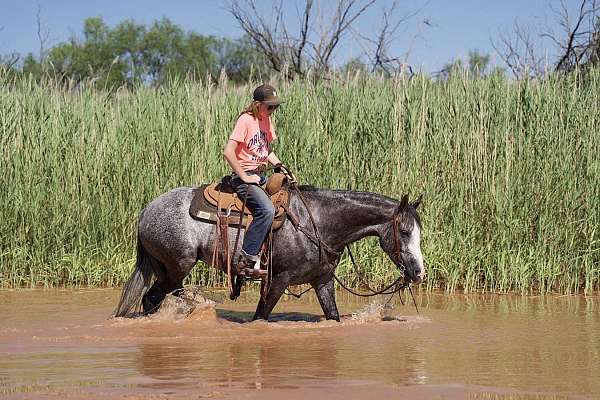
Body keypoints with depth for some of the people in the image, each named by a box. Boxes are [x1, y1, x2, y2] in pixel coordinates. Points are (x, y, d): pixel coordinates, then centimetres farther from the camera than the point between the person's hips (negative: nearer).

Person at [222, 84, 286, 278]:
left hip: (262, 175, 9)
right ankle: (247, 260, -30)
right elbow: (228, 152, -21)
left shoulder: (266, 119, 13)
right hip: (244, 177, -9)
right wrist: (245, 177, -19)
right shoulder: (246, 120, -13)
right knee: (267, 210, -30)